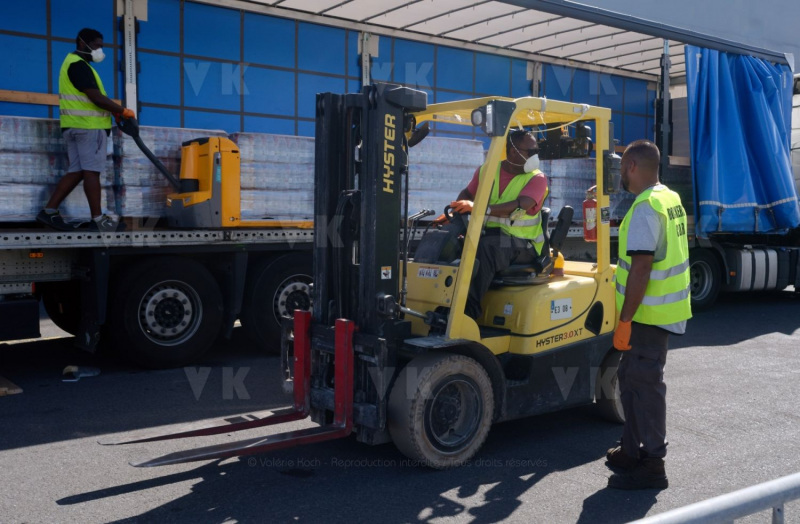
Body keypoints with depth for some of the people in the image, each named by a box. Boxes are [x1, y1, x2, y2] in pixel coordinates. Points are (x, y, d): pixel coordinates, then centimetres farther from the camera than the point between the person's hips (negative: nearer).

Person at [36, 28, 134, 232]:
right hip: (88, 125, -10)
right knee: (91, 171, -9)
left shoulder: (72, 63, 23)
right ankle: (98, 219, -8)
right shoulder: (79, 64, -11)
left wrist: (114, 111, 12)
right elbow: (97, 98, -19)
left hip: (77, 125, 10)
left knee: (76, 171, 8)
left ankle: (49, 211, 5)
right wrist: (123, 111, -8)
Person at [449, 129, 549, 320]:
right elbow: (467, 194, 23)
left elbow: (520, 206, -22)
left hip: (523, 246, -4)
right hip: (489, 236, 4)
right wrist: (453, 213, 1)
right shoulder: (487, 170, 9)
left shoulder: (537, 178, -4)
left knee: (487, 246, -36)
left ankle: (470, 309, -36)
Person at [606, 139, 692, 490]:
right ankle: (632, 451, 29)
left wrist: (625, 320, -21)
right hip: (664, 308, 10)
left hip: (648, 313, -10)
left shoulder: (645, 208, -19)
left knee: (644, 383, -2)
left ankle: (651, 465, 7)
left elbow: (641, 268, -25)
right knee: (632, 377, 18)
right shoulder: (670, 199, 12)